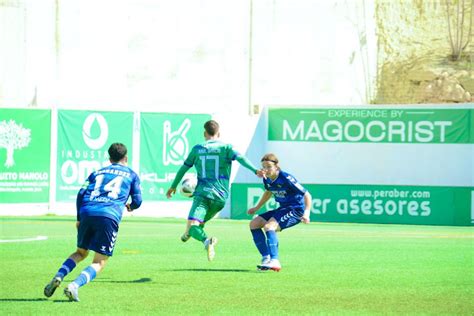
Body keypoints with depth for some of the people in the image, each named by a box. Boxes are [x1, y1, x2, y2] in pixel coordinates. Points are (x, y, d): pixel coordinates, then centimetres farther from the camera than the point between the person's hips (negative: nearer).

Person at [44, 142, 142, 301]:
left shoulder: (98, 172, 27)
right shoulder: (131, 175, 21)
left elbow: (81, 193, 14)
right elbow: (137, 201, 16)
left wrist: (79, 219, 18)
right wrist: (131, 206, 39)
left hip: (87, 212, 3)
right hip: (109, 216, -3)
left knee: (81, 252, 23)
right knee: (99, 262, 1)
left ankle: (58, 276, -3)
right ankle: (75, 285, -25)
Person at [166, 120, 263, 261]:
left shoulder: (197, 149, 10)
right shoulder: (226, 148, 7)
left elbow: (183, 168, 18)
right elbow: (240, 158, -12)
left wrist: (173, 186, 30)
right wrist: (255, 170, -22)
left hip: (202, 193, -2)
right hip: (220, 196, 2)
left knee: (192, 225, -15)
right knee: (200, 223, 26)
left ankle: (206, 240, -41)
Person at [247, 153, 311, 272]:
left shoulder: (286, 179, -23)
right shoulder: (267, 179, -2)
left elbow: (306, 195, -22)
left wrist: (307, 213, -36)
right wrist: (257, 208, 27)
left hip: (296, 210, -9)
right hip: (283, 209, 9)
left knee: (269, 226, -29)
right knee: (254, 224, 2)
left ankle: (274, 261, -37)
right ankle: (266, 258, 1)